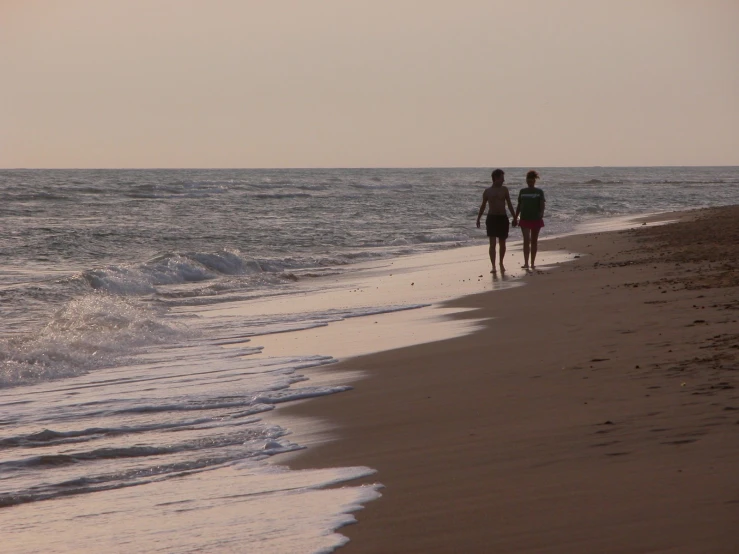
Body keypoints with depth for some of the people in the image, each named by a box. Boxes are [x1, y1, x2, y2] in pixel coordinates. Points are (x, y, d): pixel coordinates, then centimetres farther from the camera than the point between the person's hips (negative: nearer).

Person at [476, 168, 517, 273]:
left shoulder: (504, 190, 6)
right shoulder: (487, 191, 3)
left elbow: (509, 204, 9)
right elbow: (483, 206, 8)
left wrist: (514, 217, 4)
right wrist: (478, 219, 4)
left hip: (503, 218, 2)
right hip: (492, 218, -2)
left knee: (502, 243, 8)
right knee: (492, 243, -9)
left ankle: (501, 264, 25)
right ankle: (493, 266, -9)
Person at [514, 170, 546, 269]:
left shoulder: (539, 192, 1)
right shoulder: (522, 191, 8)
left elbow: (542, 205, -7)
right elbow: (519, 205, 13)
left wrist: (541, 214, -26)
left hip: (536, 219, -1)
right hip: (525, 219, 1)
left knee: (534, 241, 7)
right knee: (526, 240, -11)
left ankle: (533, 263, 15)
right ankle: (526, 263, -16)